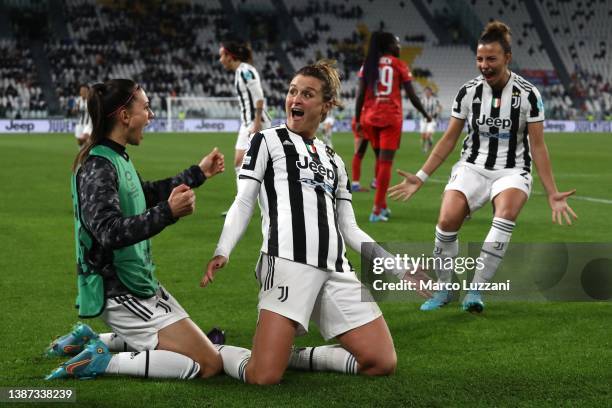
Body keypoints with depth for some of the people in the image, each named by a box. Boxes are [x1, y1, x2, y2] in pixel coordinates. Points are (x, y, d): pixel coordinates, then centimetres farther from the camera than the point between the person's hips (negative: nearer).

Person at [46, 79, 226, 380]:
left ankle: (93, 341, 17)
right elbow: (109, 232, -30)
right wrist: (167, 212, -40)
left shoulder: (116, 159, 8)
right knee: (208, 364, -11)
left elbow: (148, 193, 26)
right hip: (122, 296, -10)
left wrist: (198, 173, 32)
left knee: (189, 343, 24)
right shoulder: (97, 168, -20)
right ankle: (102, 362, -10)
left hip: (141, 285, 10)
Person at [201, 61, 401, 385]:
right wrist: (222, 252, -13)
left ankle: (294, 357, 14)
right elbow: (243, 203, 4)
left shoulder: (334, 160, 25)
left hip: (336, 270, 6)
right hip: (288, 262, -6)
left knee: (383, 363, -4)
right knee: (264, 376, -18)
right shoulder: (268, 140, 12)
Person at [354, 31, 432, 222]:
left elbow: (360, 94, 1)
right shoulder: (399, 65, -1)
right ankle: (377, 210, -9)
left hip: (370, 117, 4)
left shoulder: (368, 65, 7)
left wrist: (358, 119, 8)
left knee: (380, 160, 17)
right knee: (385, 162, -4)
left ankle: (382, 206, 21)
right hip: (391, 118, -4)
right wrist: (425, 114, 14)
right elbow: (411, 95, 1)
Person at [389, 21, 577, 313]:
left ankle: (476, 290, -28)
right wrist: (420, 178, 4)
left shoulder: (527, 94, -8)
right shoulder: (468, 92, -1)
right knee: (447, 221, -23)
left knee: (506, 212, -35)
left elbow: (538, 147, -4)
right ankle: (444, 289, -1)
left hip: (512, 171, -2)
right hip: (472, 167, 2)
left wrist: (552, 193, -8)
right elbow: (449, 140, 8)